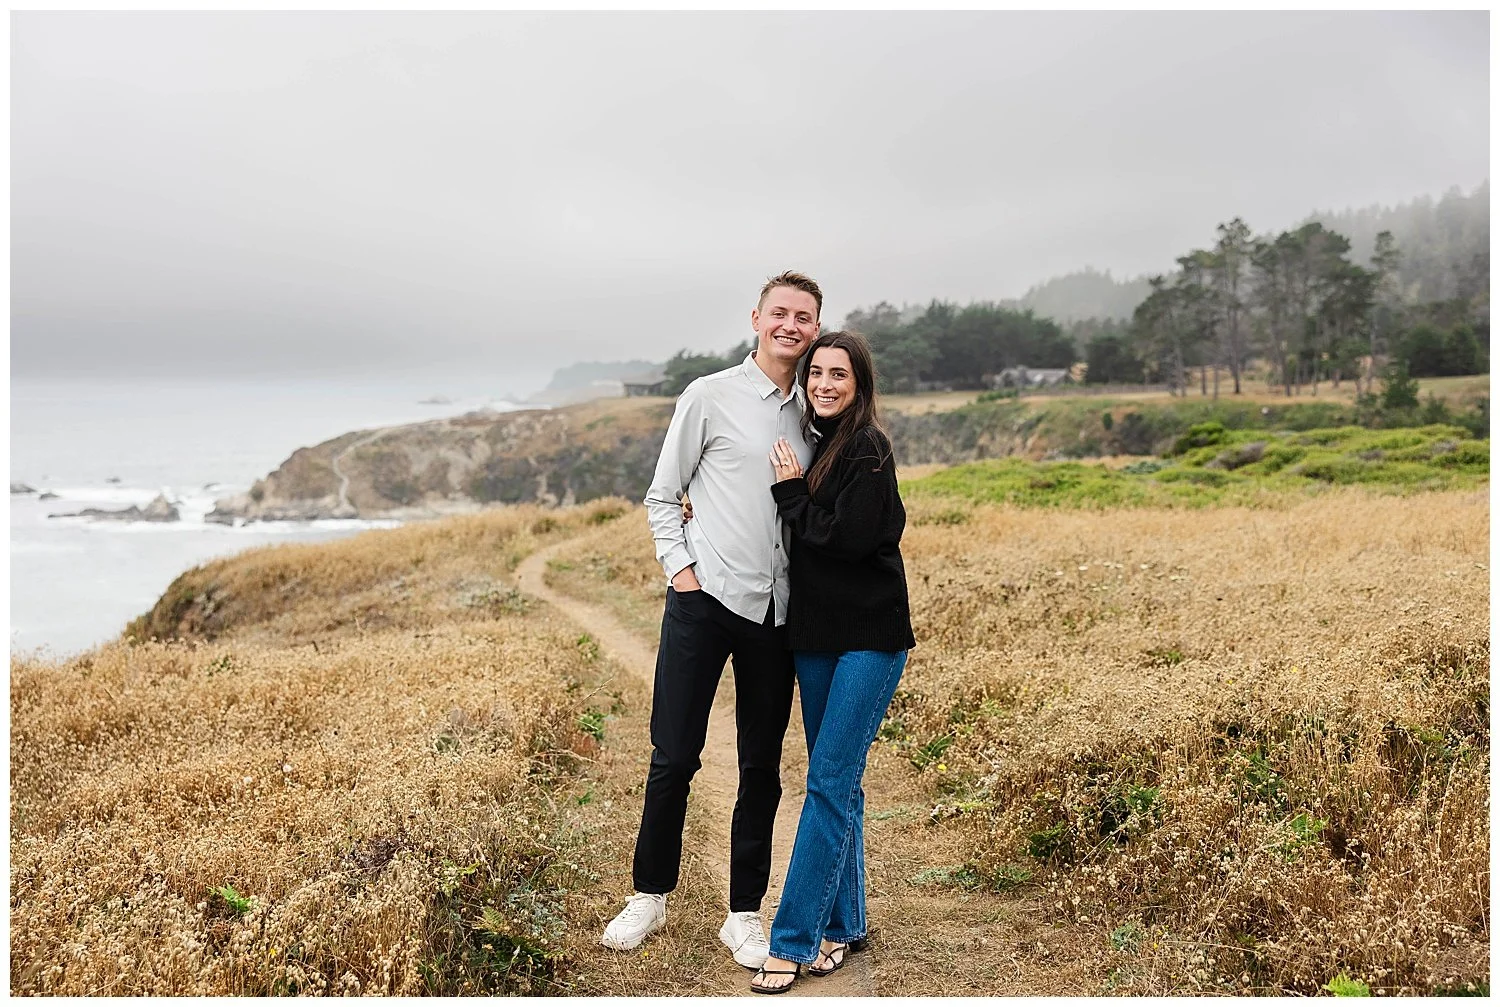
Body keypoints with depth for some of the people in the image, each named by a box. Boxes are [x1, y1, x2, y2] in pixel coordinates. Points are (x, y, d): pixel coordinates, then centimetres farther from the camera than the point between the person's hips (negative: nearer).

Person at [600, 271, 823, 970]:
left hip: (777, 610, 4)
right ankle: (650, 895, 21)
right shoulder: (711, 396, 0)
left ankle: (744, 915, 20)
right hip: (705, 597, -3)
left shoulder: (814, 413, 11)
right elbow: (662, 497, 3)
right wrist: (680, 567, -7)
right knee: (674, 756, 1)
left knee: (762, 768, 8)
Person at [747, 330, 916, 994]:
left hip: (869, 638, -8)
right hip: (816, 635, 8)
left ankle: (794, 941, -2)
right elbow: (802, 533, 14)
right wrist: (712, 512, 2)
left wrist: (790, 492, -10)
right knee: (834, 782, 13)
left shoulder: (867, 448, -12)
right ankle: (841, 926, 23)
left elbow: (849, 537, -21)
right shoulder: (815, 443, 11)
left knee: (829, 782, -7)